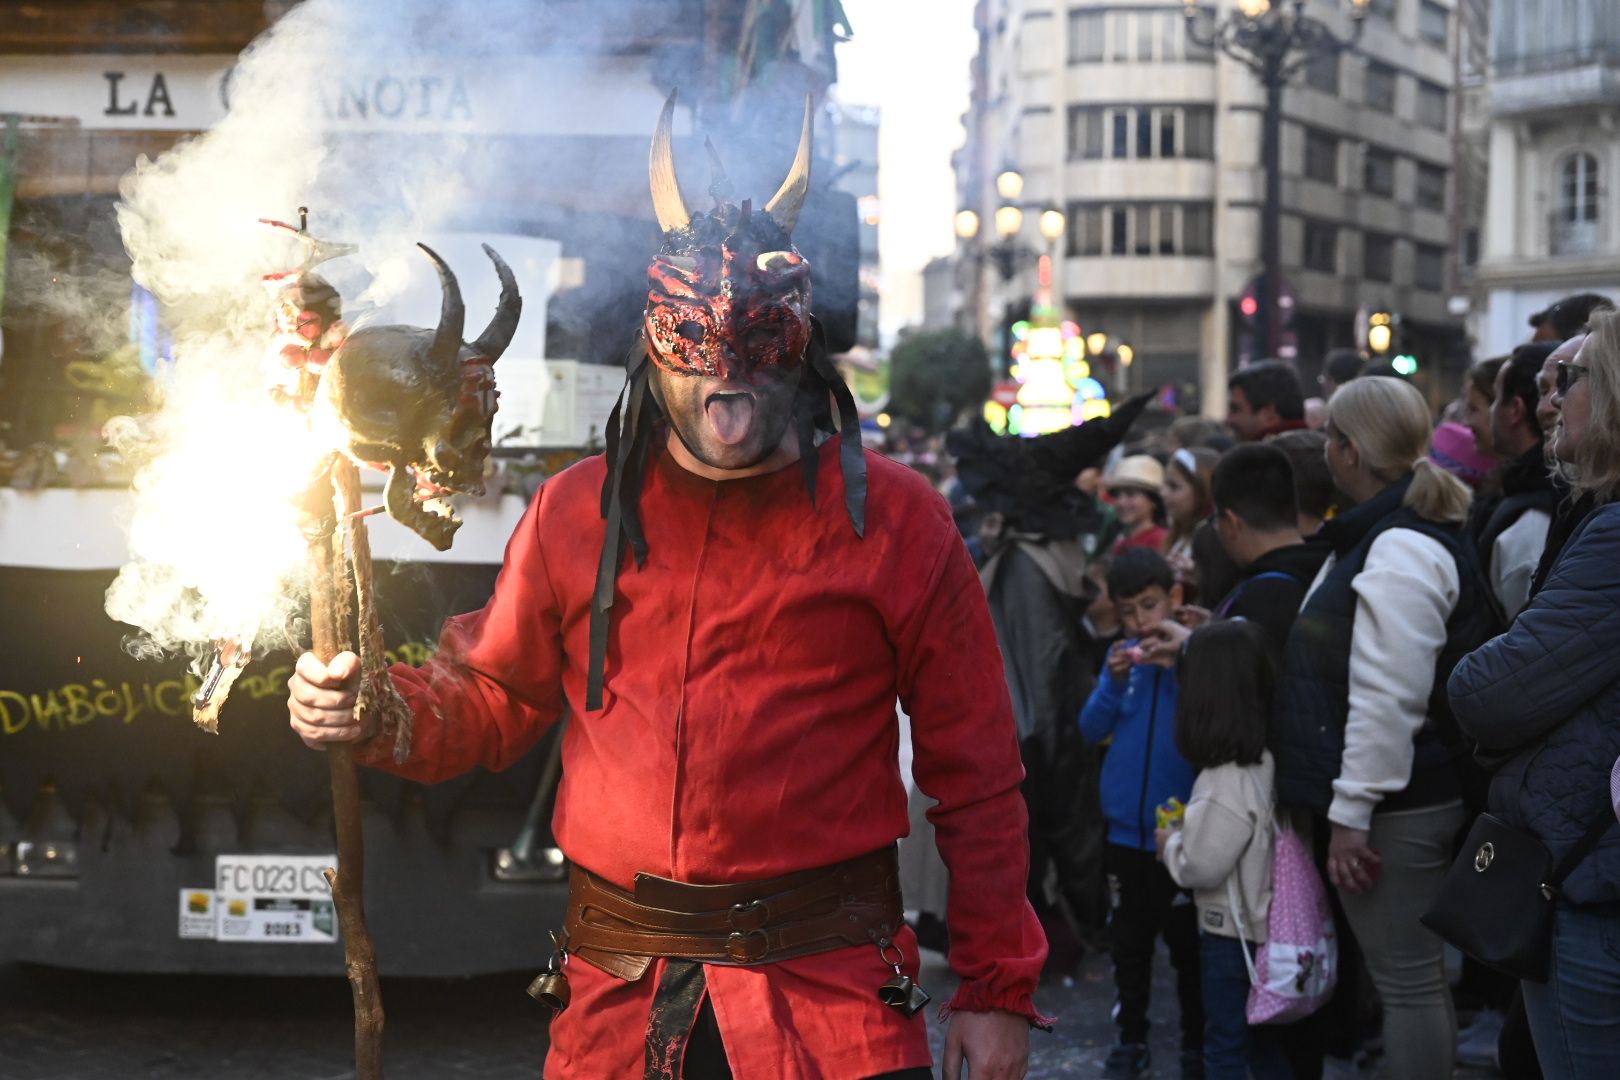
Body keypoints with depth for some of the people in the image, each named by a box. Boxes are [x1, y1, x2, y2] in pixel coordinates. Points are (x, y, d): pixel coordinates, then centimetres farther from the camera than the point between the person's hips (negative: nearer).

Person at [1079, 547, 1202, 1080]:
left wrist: (1181, 667, -25)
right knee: (1129, 942, 14)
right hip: (1126, 828, 4)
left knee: (1188, 944, 6)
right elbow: (1091, 729, -1)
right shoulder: (1123, 656, 2)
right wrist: (1114, 681, -17)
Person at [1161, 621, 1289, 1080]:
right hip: (1267, 926, 8)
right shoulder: (1270, 761, -1)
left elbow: (1200, 866, -21)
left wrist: (1170, 843, -3)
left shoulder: (1226, 783, -25)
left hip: (1232, 933, -8)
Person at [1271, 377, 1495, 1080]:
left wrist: (1352, 812, -21)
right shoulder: (1380, 535, 15)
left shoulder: (1400, 549, -19)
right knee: (1411, 975, 17)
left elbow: (1388, 697, -24)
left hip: (1394, 809, -11)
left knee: (1407, 980, -4)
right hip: (1410, 796, 11)